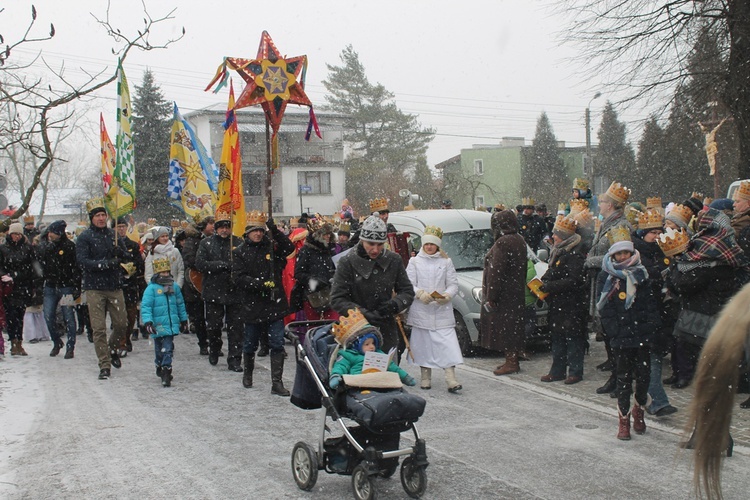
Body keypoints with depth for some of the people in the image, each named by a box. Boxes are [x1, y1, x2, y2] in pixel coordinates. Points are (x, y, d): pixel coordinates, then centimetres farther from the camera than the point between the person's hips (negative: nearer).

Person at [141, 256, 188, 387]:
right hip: (158, 326, -3)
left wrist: (183, 320, 23)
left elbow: (180, 304, 18)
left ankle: (166, 370, 3)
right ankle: (160, 368, 28)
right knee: (160, 350, 9)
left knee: (168, 349, -2)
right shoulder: (151, 288, -7)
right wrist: (148, 322, -22)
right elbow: (145, 306, -12)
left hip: (172, 325, 3)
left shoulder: (175, 287, 7)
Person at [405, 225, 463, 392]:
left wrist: (447, 295, -14)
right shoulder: (414, 262, 7)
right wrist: (420, 293, -18)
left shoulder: (446, 262, 9)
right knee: (423, 343, 5)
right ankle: (425, 377, 17)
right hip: (421, 310, 0)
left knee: (447, 344, -9)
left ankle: (451, 379, -11)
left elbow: (454, 284, 6)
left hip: (442, 310, 0)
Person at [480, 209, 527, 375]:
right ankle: (513, 360, 23)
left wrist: (490, 297, -19)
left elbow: (496, 272, -22)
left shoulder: (503, 243, -19)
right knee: (513, 326, 15)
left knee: (504, 328, -2)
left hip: (504, 294, -9)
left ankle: (511, 362, 1)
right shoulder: (519, 240, 10)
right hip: (516, 293, 10)